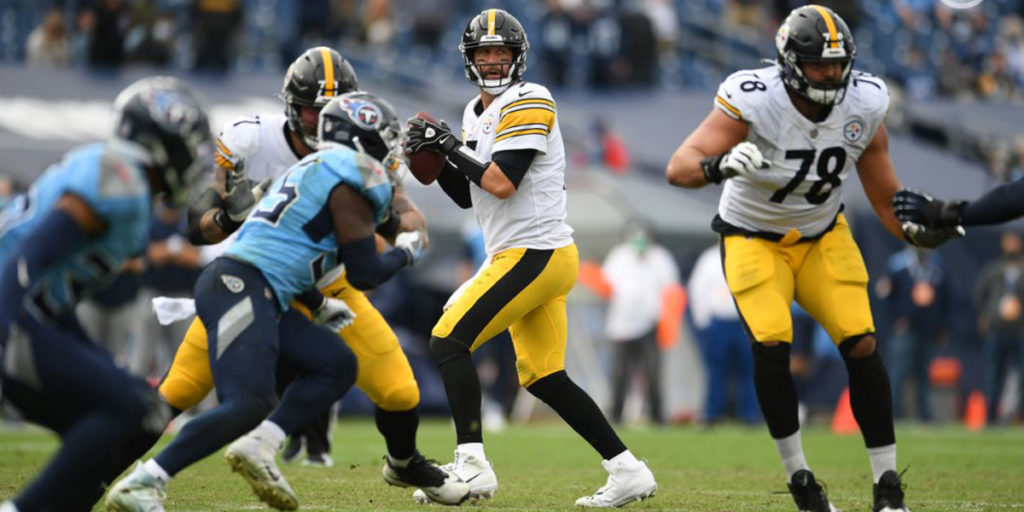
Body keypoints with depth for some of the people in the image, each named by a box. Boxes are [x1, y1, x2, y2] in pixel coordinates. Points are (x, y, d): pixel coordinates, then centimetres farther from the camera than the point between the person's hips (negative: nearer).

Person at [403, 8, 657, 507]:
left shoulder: (527, 102, -11)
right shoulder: (476, 112, 17)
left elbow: (501, 184, -20)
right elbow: (467, 196, 20)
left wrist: (453, 147, -10)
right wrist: (434, 156, 6)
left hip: (533, 254, -10)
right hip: (546, 260, 10)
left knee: (448, 342, -12)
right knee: (544, 379, 11)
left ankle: (472, 465, -14)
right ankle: (627, 471, 12)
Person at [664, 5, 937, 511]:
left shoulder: (863, 106, -15)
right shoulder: (753, 102, -27)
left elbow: (886, 197, -4)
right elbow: (678, 167, -35)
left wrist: (918, 228, -25)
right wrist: (722, 165, -56)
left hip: (823, 236, 3)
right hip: (754, 238, -3)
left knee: (861, 345, -12)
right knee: (770, 346, -23)